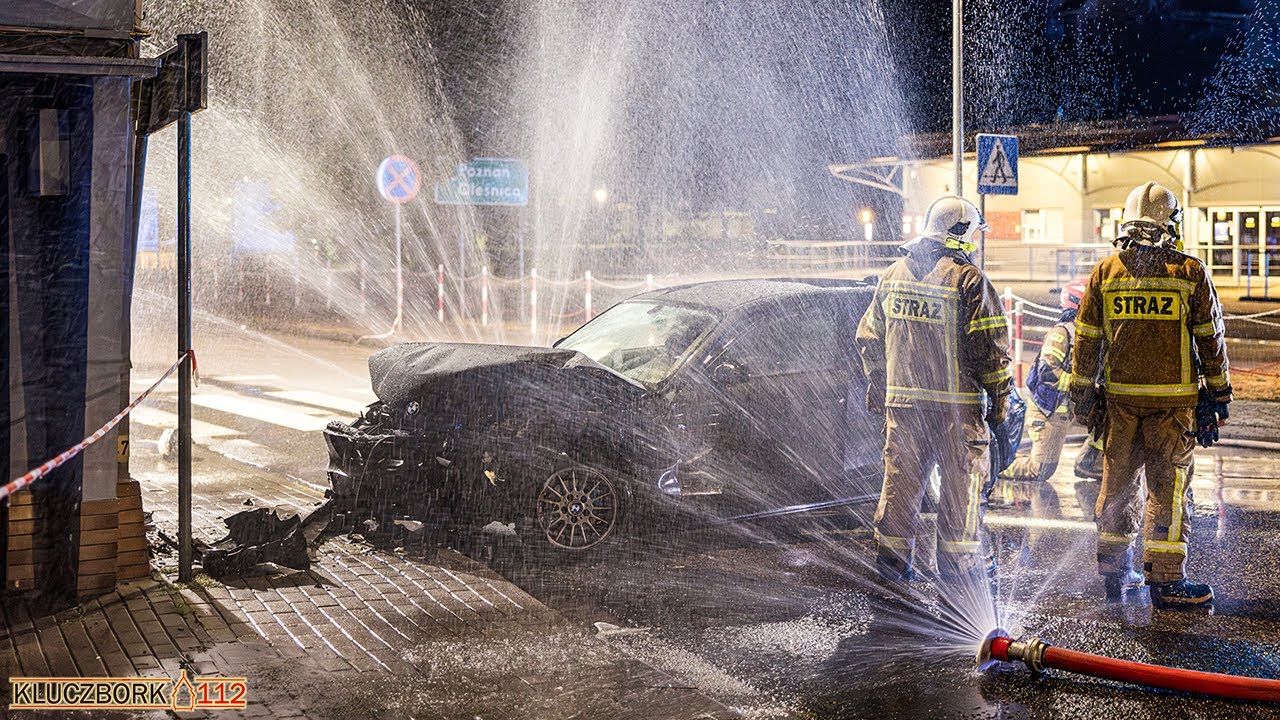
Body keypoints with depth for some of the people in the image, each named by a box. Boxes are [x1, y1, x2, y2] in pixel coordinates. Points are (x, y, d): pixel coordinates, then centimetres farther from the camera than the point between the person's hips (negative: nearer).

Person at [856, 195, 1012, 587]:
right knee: (961, 478, 4)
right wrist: (1000, 394, -1)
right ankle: (959, 559, 10)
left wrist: (877, 385, 25)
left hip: (902, 398, 5)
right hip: (956, 401, -5)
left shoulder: (893, 275, 9)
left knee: (901, 475, 11)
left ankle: (891, 553, 14)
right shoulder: (968, 279, -9)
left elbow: (869, 338, 15)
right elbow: (990, 344, -10)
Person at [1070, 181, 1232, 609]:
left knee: (1118, 481, 13)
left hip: (1120, 397, 3)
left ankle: (1115, 573, 21)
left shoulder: (1105, 272, 2)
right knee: (1169, 486, 3)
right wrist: (1218, 396, 8)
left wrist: (1083, 393, 13)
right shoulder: (1191, 273, -5)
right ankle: (1166, 580, 4)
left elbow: (1086, 338, 5)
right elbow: (1211, 340, 0)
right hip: (1173, 398, -3)